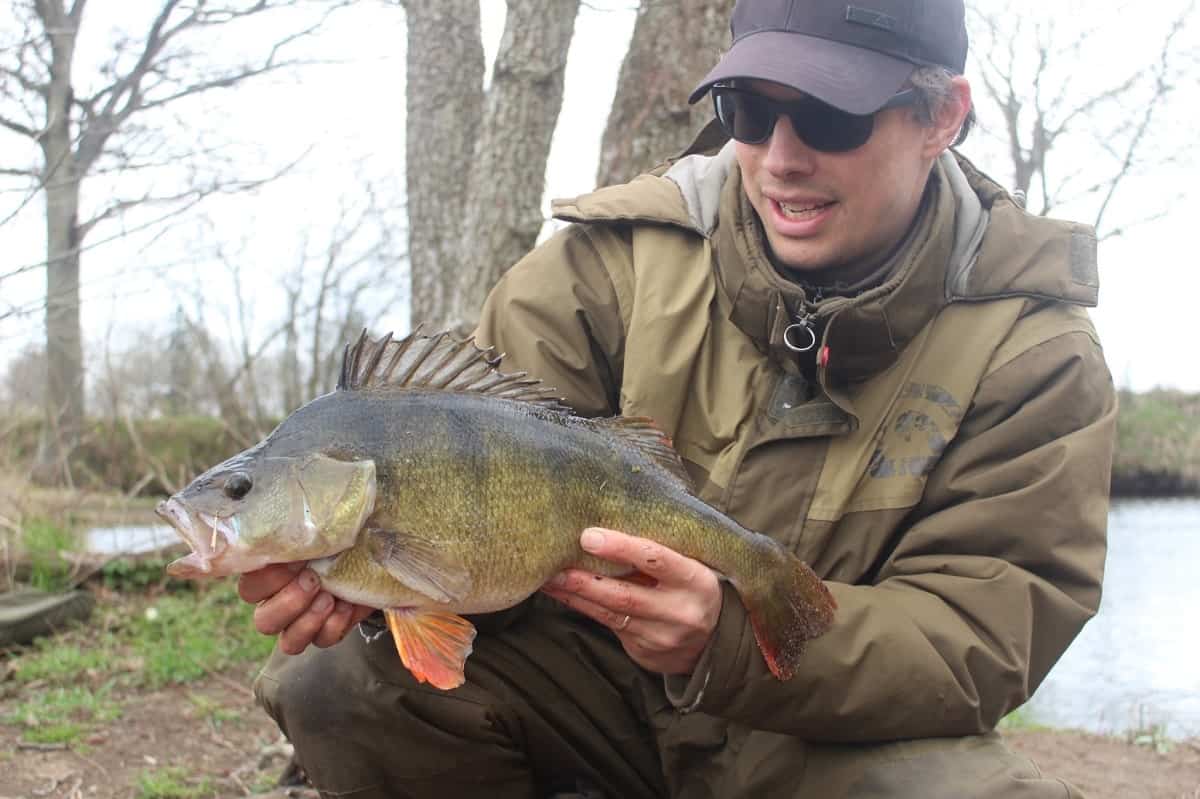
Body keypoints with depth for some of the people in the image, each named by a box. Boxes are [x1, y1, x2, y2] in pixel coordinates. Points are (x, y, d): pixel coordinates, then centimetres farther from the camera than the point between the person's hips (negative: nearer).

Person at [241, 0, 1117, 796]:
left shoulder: (1034, 351, -11)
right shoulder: (615, 260, -8)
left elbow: (980, 639, -18)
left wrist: (727, 641, -36)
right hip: (592, 688, 2)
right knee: (338, 677, -21)